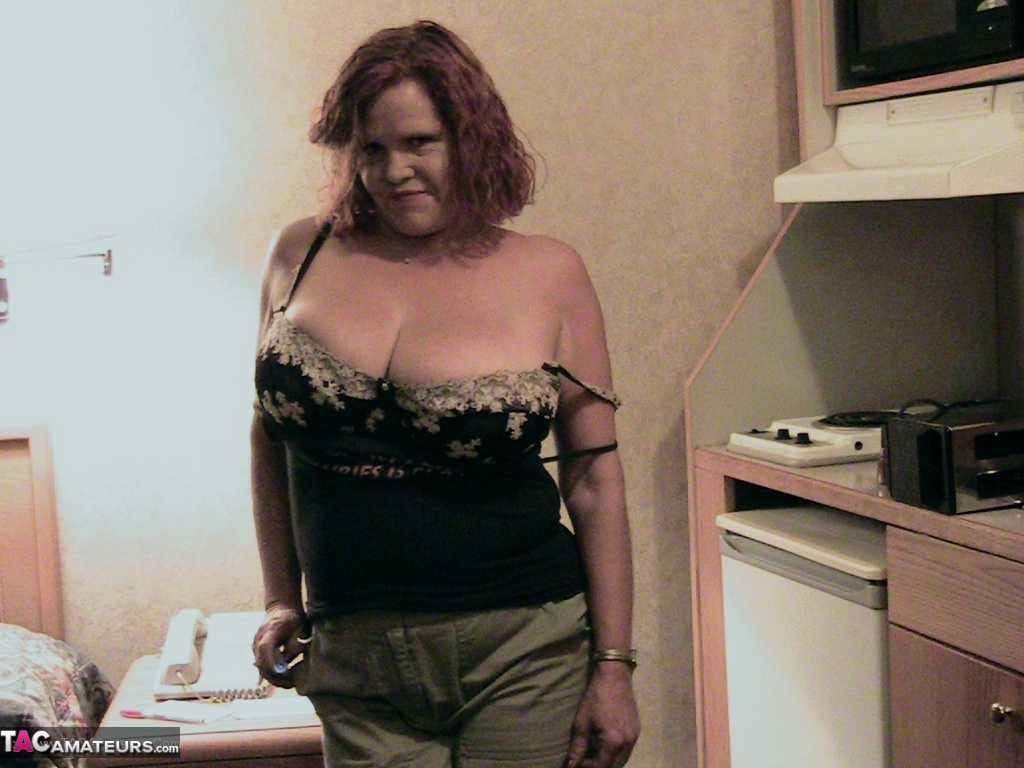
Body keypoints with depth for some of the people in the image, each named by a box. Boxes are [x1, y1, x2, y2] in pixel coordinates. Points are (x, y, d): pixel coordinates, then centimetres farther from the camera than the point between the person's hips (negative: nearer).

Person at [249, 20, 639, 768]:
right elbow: (271, 437, 14)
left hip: (520, 654, -2)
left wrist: (614, 666, -3)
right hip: (353, 660, 2)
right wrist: (282, 601, 11)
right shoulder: (303, 254, 4)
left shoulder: (548, 274, -1)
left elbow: (594, 479, -1)